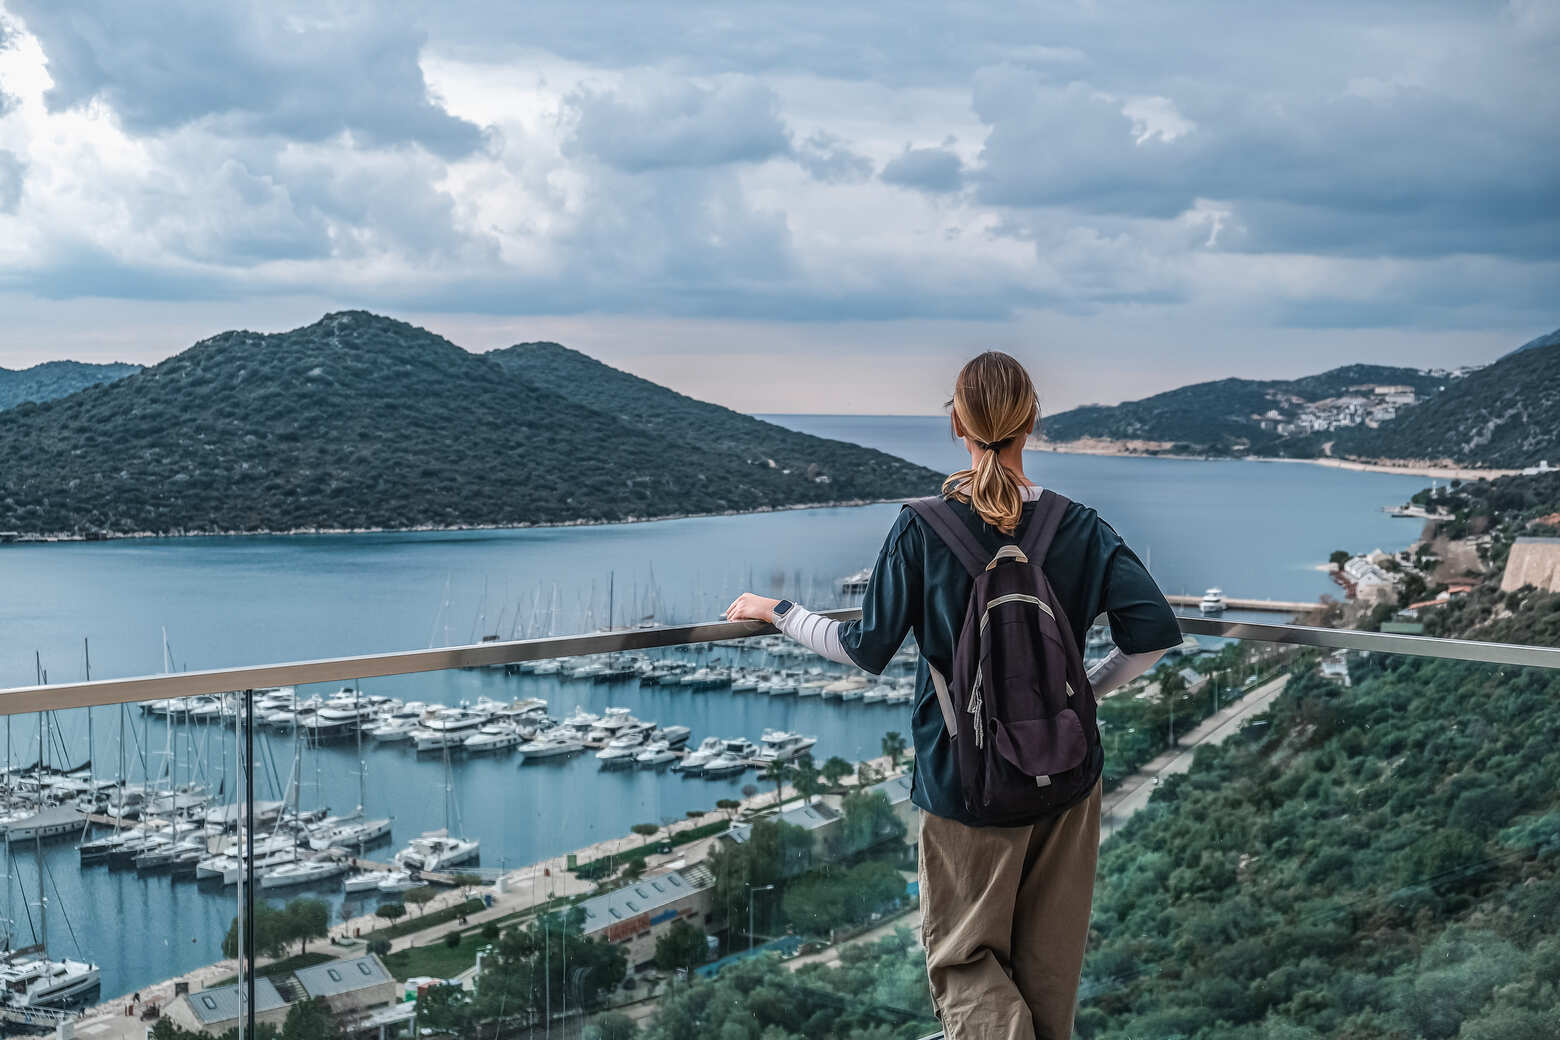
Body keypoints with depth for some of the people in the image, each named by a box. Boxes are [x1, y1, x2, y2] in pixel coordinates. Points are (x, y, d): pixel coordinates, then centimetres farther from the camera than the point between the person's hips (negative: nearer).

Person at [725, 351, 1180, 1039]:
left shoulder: (922, 529, -11)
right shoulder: (1080, 529, -5)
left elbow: (868, 651, -8)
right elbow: (1156, 633, -12)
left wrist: (777, 613, 6)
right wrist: (1086, 690, 5)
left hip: (963, 779, -2)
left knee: (964, 954, 10)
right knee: (1050, 962, 17)